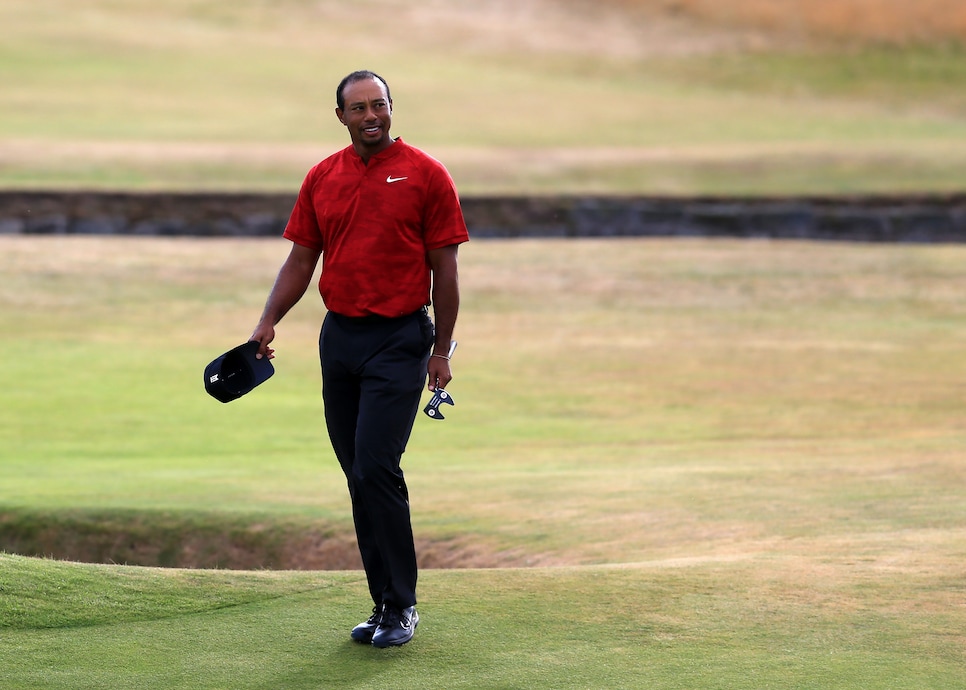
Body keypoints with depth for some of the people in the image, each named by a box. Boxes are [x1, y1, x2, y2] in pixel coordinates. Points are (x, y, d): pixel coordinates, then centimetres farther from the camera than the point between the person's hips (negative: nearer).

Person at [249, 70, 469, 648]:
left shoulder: (426, 175, -5)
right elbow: (301, 260, 12)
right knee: (359, 473, 7)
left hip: (399, 339, -5)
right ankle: (386, 603, 14)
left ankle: (401, 606, -6)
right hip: (339, 336, 5)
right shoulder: (323, 179, 9)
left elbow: (444, 268, -4)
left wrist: (441, 351, -6)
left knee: (376, 469, -14)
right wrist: (268, 323, -1)